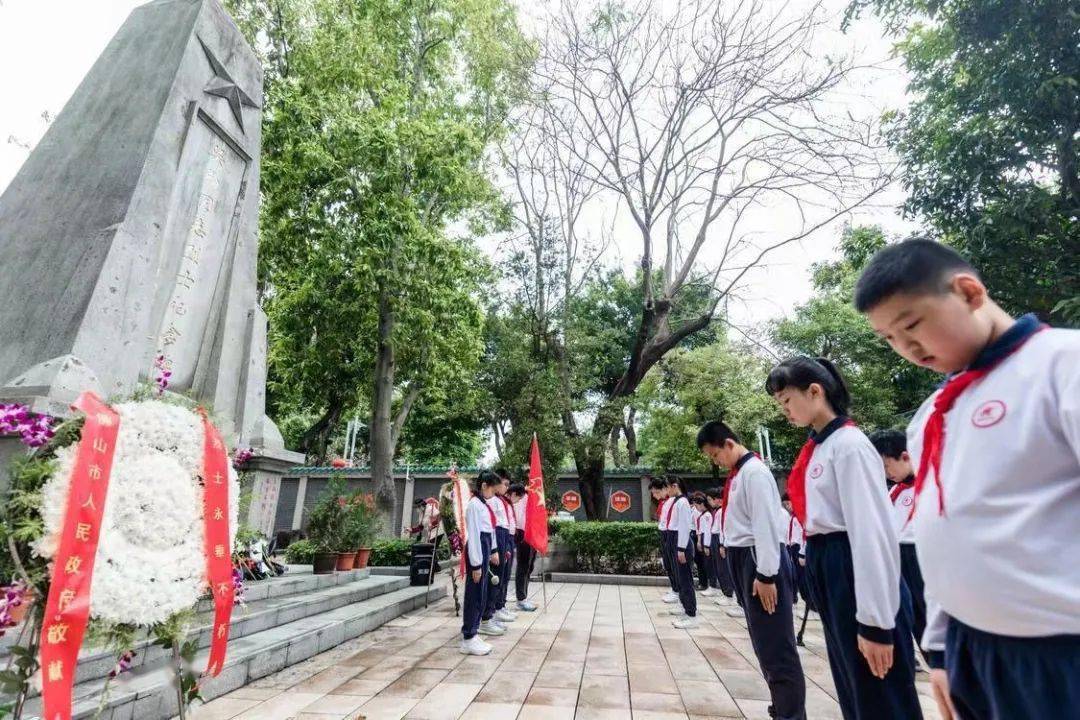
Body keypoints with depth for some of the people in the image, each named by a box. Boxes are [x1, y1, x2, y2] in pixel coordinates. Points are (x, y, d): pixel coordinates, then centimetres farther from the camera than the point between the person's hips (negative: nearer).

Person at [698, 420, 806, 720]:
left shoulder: (754, 472, -17)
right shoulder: (737, 474, 11)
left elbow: (766, 525, -20)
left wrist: (766, 574, -20)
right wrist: (732, 553, 13)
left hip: (759, 559, -10)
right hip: (743, 558, 10)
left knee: (775, 643, 1)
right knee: (762, 642, 19)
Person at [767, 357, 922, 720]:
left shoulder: (848, 444, -16)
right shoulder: (817, 447, 10)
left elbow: (874, 532, -21)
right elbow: (818, 517, 10)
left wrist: (875, 621, -20)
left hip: (853, 569, -9)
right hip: (825, 567, 9)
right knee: (853, 690, 23)